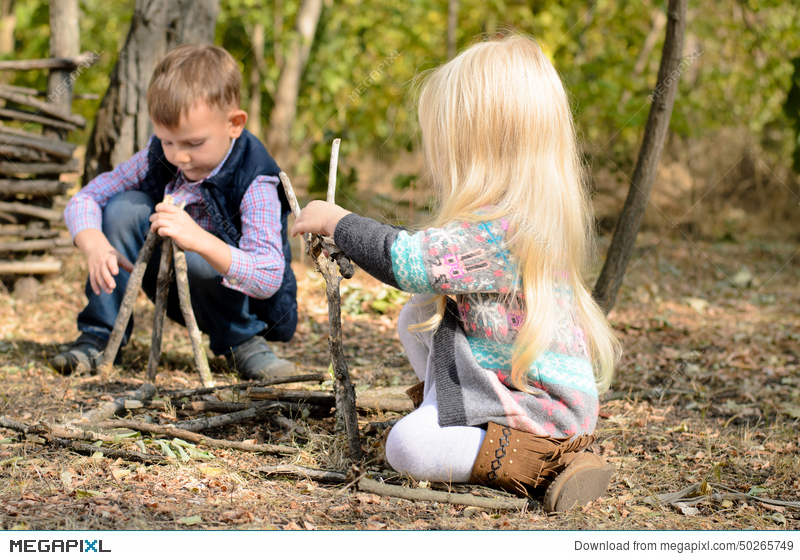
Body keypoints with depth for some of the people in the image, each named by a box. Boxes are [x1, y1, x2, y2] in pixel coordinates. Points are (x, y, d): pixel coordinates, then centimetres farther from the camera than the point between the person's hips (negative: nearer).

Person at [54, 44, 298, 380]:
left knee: (196, 260, -37)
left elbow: (269, 280, -40)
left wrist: (199, 240, -55)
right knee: (123, 209, -16)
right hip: (176, 293, 5)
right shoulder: (158, 157, -12)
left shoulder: (255, 183, -29)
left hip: (246, 302, -5)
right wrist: (96, 246, -32)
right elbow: (84, 200, -9)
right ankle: (98, 337, -10)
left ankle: (242, 343, -9)